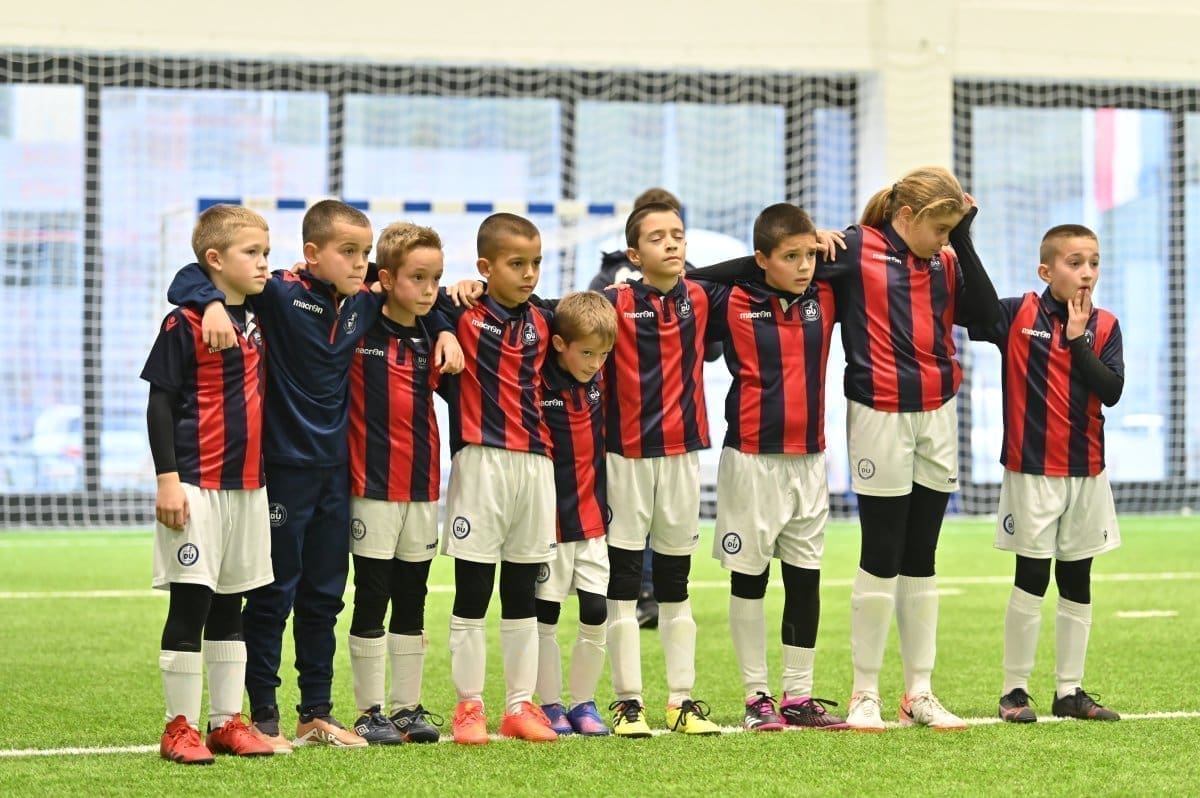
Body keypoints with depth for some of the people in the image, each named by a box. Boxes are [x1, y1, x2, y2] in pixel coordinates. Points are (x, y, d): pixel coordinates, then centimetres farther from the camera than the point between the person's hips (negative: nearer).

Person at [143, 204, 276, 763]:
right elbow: (160, 405, -10)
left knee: (229, 606, 12)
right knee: (190, 603, -4)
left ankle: (227, 722, 17)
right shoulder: (184, 324, -9)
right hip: (197, 485, -7)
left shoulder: (254, 321, 11)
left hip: (247, 485, 7)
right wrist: (168, 479, -16)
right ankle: (180, 728, 2)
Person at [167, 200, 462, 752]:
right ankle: (263, 716, 8)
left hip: (335, 468, 6)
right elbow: (189, 280, -18)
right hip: (283, 466, -6)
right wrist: (214, 303, -37)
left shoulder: (364, 305, 4)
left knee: (324, 595, 13)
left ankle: (317, 712, 22)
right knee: (273, 595, 1)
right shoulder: (279, 294, -13)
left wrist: (444, 332, 7)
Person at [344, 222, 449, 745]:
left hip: (422, 487, 5)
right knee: (372, 600, 1)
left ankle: (408, 707, 18)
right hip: (373, 486, -5)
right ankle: (369, 712, 8)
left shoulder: (432, 340, 7)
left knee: (412, 603, 11)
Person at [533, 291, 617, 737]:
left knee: (596, 616, 3)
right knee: (545, 618, 5)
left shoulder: (599, 380, 4)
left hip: (592, 517, 5)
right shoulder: (539, 383, -14)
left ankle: (584, 703, 14)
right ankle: (550, 705, 13)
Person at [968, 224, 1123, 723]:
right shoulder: (1018, 315, -5)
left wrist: (1079, 340, -15)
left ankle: (1070, 691, 17)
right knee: (1030, 579, -2)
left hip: (1086, 474, 4)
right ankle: (1014, 690, 7)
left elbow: (1112, 391, -7)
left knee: (1077, 583, 9)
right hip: (1031, 471, -4)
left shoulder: (1104, 326, 2)